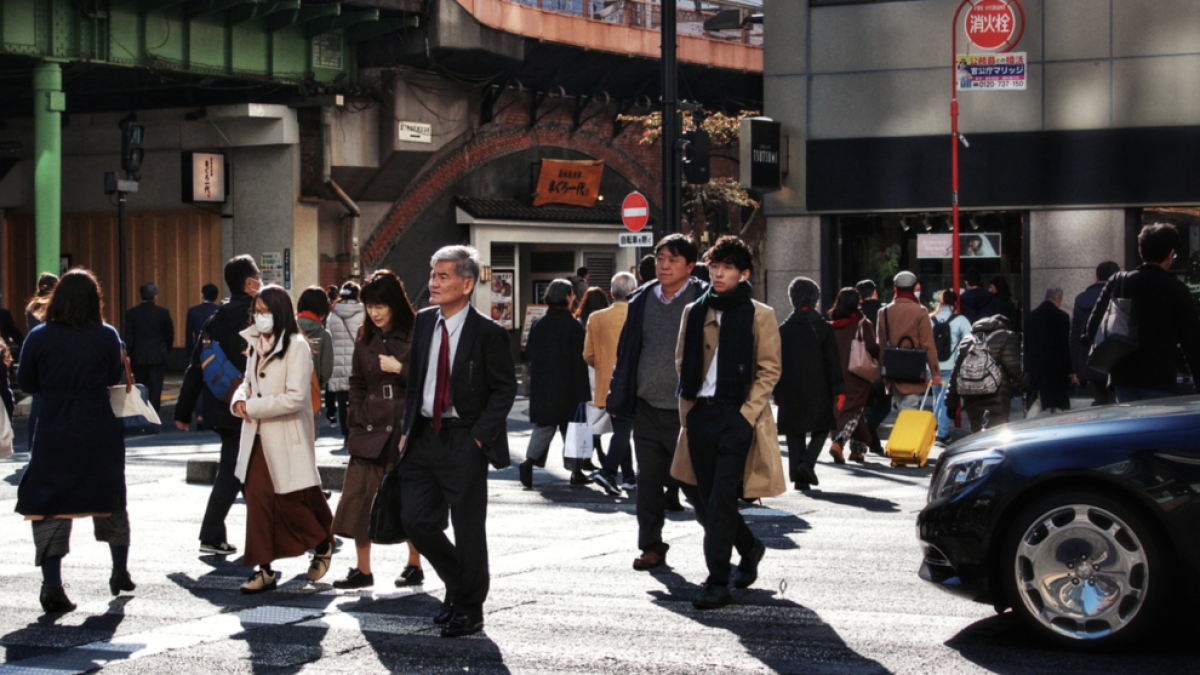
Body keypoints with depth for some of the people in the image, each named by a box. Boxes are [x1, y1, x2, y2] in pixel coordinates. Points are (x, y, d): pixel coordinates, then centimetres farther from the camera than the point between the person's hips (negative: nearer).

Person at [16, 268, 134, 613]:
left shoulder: (39, 337, -8)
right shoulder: (107, 336, -6)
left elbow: (26, 381, 2)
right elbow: (114, 377, 6)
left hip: (54, 433, -1)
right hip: (100, 433, 2)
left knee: (49, 507, 3)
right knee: (110, 500, 19)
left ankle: (52, 585, -7)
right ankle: (121, 572, 31)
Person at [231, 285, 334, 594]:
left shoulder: (296, 346, -12)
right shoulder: (256, 344, 11)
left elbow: (295, 397, -19)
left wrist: (253, 407, -16)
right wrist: (240, 398, -1)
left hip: (287, 438, -6)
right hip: (258, 437, 6)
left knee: (292, 502, 3)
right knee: (258, 500, 1)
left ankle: (323, 545, 29)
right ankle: (264, 569, 6)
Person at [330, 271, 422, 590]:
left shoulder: (416, 334, -5)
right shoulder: (365, 337, 10)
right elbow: (357, 384, 16)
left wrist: (399, 369, -15)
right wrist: (357, 424, 8)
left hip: (405, 429, -4)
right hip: (371, 429, 4)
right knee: (358, 498, -1)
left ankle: (414, 565, 19)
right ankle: (362, 570, 7)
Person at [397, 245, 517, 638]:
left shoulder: (488, 334, -10)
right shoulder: (423, 322, 7)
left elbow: (505, 389, -7)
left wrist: (480, 436, -14)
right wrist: (408, 428, 8)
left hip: (464, 441, -6)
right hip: (424, 437, 6)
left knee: (468, 529, 2)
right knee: (415, 519, 6)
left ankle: (469, 610, 16)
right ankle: (458, 586, 28)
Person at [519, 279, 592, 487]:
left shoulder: (539, 325, 3)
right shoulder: (573, 326, -11)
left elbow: (529, 352, 7)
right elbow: (579, 361, -12)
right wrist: (583, 392, -9)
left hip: (541, 386, 4)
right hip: (567, 388, -4)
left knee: (543, 426, 11)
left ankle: (529, 460, -10)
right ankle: (576, 471, 13)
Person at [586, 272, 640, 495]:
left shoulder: (596, 318, -1)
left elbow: (588, 355, 3)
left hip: (607, 385, 4)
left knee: (621, 429, 15)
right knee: (624, 429, -3)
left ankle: (629, 477, 21)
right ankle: (607, 471, -20)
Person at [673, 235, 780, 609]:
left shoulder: (759, 315, 1)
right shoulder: (694, 312, 13)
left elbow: (769, 370, -2)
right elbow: (683, 363, 18)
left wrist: (746, 413, -10)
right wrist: (686, 407, 7)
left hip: (737, 414, -5)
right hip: (700, 413, 5)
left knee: (721, 498, -11)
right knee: (709, 497, 10)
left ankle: (718, 582, -9)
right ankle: (750, 547, 36)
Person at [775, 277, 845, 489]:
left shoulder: (783, 329, 1)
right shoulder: (824, 328, -4)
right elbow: (833, 362, -5)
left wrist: (777, 392, 10)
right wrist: (839, 389, -1)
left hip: (790, 391, 2)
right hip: (818, 390, -2)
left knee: (794, 432, 7)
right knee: (821, 428, 12)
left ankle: (798, 477, 3)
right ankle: (808, 462, -11)